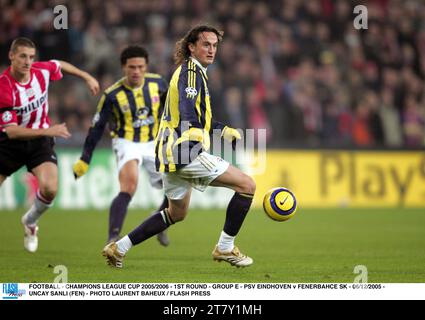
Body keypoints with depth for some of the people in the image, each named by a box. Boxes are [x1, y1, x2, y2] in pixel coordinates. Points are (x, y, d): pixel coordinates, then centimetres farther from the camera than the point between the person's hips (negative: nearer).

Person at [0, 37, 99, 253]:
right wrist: (47, 131, -38)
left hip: (40, 141, 3)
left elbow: (60, 65, 16)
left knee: (50, 189, -20)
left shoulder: (41, 70, -11)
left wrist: (87, 77, 21)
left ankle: (30, 222, 12)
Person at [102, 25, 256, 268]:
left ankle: (119, 248, 22)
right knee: (247, 185, -8)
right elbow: (187, 109, -28)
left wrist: (224, 130, 36)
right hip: (187, 151, -10)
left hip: (170, 154, 10)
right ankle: (225, 248, -3)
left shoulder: (191, 71, 21)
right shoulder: (192, 72, -9)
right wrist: (194, 131, -44)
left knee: (177, 213, 25)